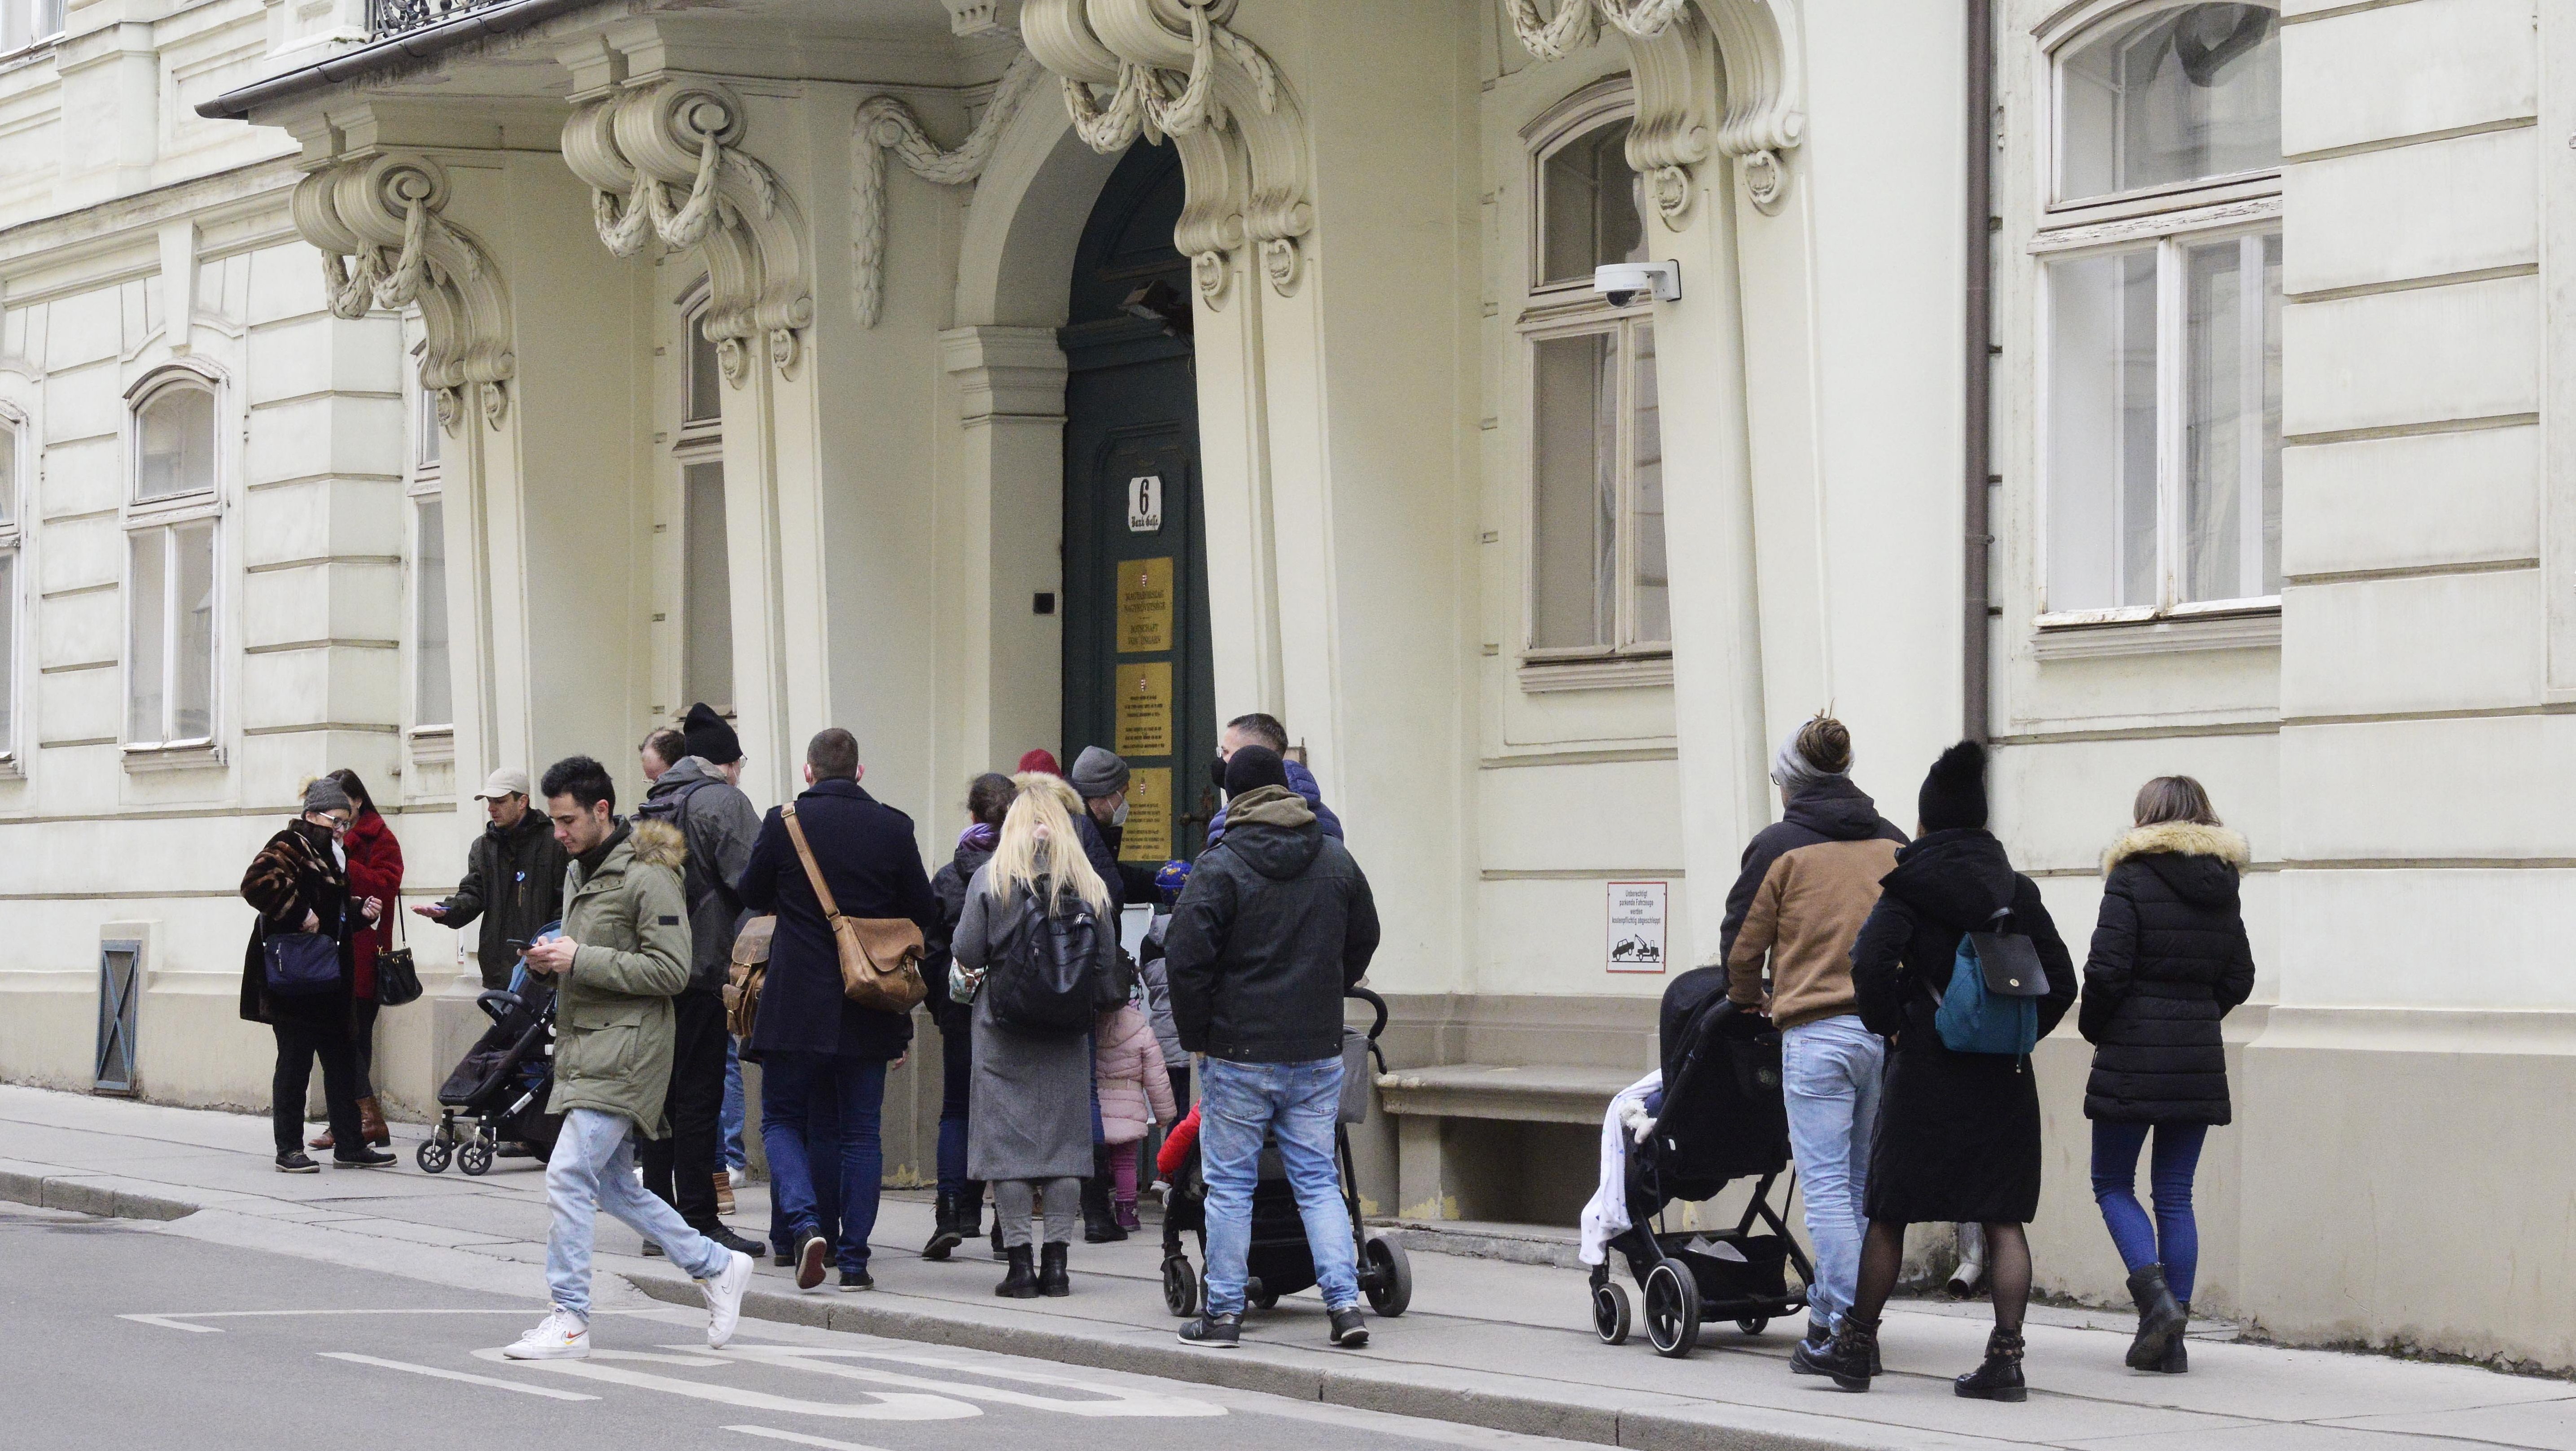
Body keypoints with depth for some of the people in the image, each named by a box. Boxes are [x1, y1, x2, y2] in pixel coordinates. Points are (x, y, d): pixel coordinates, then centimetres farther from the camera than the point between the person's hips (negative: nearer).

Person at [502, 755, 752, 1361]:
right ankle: (717, 1266, 25)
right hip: (586, 1048, 10)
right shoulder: (579, 872, 17)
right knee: (612, 1185, 12)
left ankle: (570, 1321, -9)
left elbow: (671, 971, -17)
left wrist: (580, 960, -20)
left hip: (625, 1052, -10)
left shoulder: (647, 876, -13)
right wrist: (551, 962, 4)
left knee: (569, 1175, -14)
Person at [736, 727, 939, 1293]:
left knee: (782, 1119, 11)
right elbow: (925, 916, 6)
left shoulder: (785, 822, -7)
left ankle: (804, 1223, -12)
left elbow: (751, 895, 7)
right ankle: (855, 1260, 6)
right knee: (861, 1130, 9)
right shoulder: (893, 828, -2)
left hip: (798, 1002, -2)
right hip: (868, 1010, 2)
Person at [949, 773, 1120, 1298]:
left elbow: (967, 952, -6)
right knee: (1065, 1137, 7)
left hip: (1004, 1029, -2)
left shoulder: (990, 879, -6)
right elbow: (1107, 960, 3)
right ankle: (1057, 1260, 7)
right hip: (1068, 1037, 2)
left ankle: (1019, 1262, -1)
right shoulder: (1089, 883, 1)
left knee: (1007, 1142, 2)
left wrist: (972, 977, 15)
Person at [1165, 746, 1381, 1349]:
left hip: (1240, 1053, -4)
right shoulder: (1336, 859, 6)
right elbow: (1364, 940, 18)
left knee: (1230, 1184, 5)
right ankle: (1345, 1301, 1)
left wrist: (1196, 1035, -1)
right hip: (1318, 1051, 4)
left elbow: (1186, 957, -13)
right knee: (1317, 1179, 10)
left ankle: (1224, 1312, 7)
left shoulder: (1220, 866, -10)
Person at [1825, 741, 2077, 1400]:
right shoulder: (2017, 889, 6)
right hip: (2003, 1076, 3)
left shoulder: (1907, 889, -5)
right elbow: (2061, 981, 4)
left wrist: (1887, 1026, -5)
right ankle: (2005, 1358, -3)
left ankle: (1856, 1346, 16)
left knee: (1889, 1213, 8)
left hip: (1925, 1069, -3)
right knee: (2003, 1219, 4)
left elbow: (1871, 962, -19)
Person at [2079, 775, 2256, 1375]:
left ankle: (2155, 1296, -14)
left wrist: (2094, 1026, 1)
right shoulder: (2222, 888, 9)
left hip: (2134, 1055, -5)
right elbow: (2240, 978, 12)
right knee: (2175, 1195, 8)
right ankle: (2172, 1338, 6)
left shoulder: (2132, 880, -9)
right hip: (2199, 1057, 5)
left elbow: (2106, 968, -14)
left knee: (2113, 1184, 7)